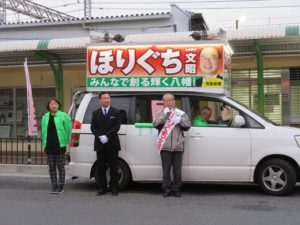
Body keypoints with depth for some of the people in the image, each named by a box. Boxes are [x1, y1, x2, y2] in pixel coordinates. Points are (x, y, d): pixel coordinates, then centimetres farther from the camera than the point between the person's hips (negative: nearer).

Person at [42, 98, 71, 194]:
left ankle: (61, 187, 10)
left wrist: (66, 141, -4)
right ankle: (54, 187, 17)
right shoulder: (45, 117, 10)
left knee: (60, 167, 2)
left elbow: (68, 129, -2)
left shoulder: (64, 116, -4)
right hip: (49, 146, 5)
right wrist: (44, 143, 9)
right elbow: (43, 131, 13)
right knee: (52, 167, 9)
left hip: (60, 146, -5)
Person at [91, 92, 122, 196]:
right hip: (100, 144, 2)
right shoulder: (95, 113, 12)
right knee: (101, 167, 4)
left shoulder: (116, 112, 4)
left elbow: (117, 126, -5)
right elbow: (93, 128, 4)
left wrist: (107, 136, -15)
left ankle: (114, 188, 9)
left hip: (112, 144, -2)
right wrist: (100, 137, -12)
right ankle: (102, 188, 12)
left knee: (113, 167, 1)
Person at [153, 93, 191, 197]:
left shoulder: (181, 113, 14)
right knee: (166, 170, 1)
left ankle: (176, 189, 14)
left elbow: (188, 125, 9)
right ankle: (167, 189, 11)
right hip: (165, 146, -1)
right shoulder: (160, 113, 12)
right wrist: (164, 115, -11)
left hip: (178, 146, 1)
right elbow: (155, 124, -3)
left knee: (177, 170, 2)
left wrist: (180, 121, -9)